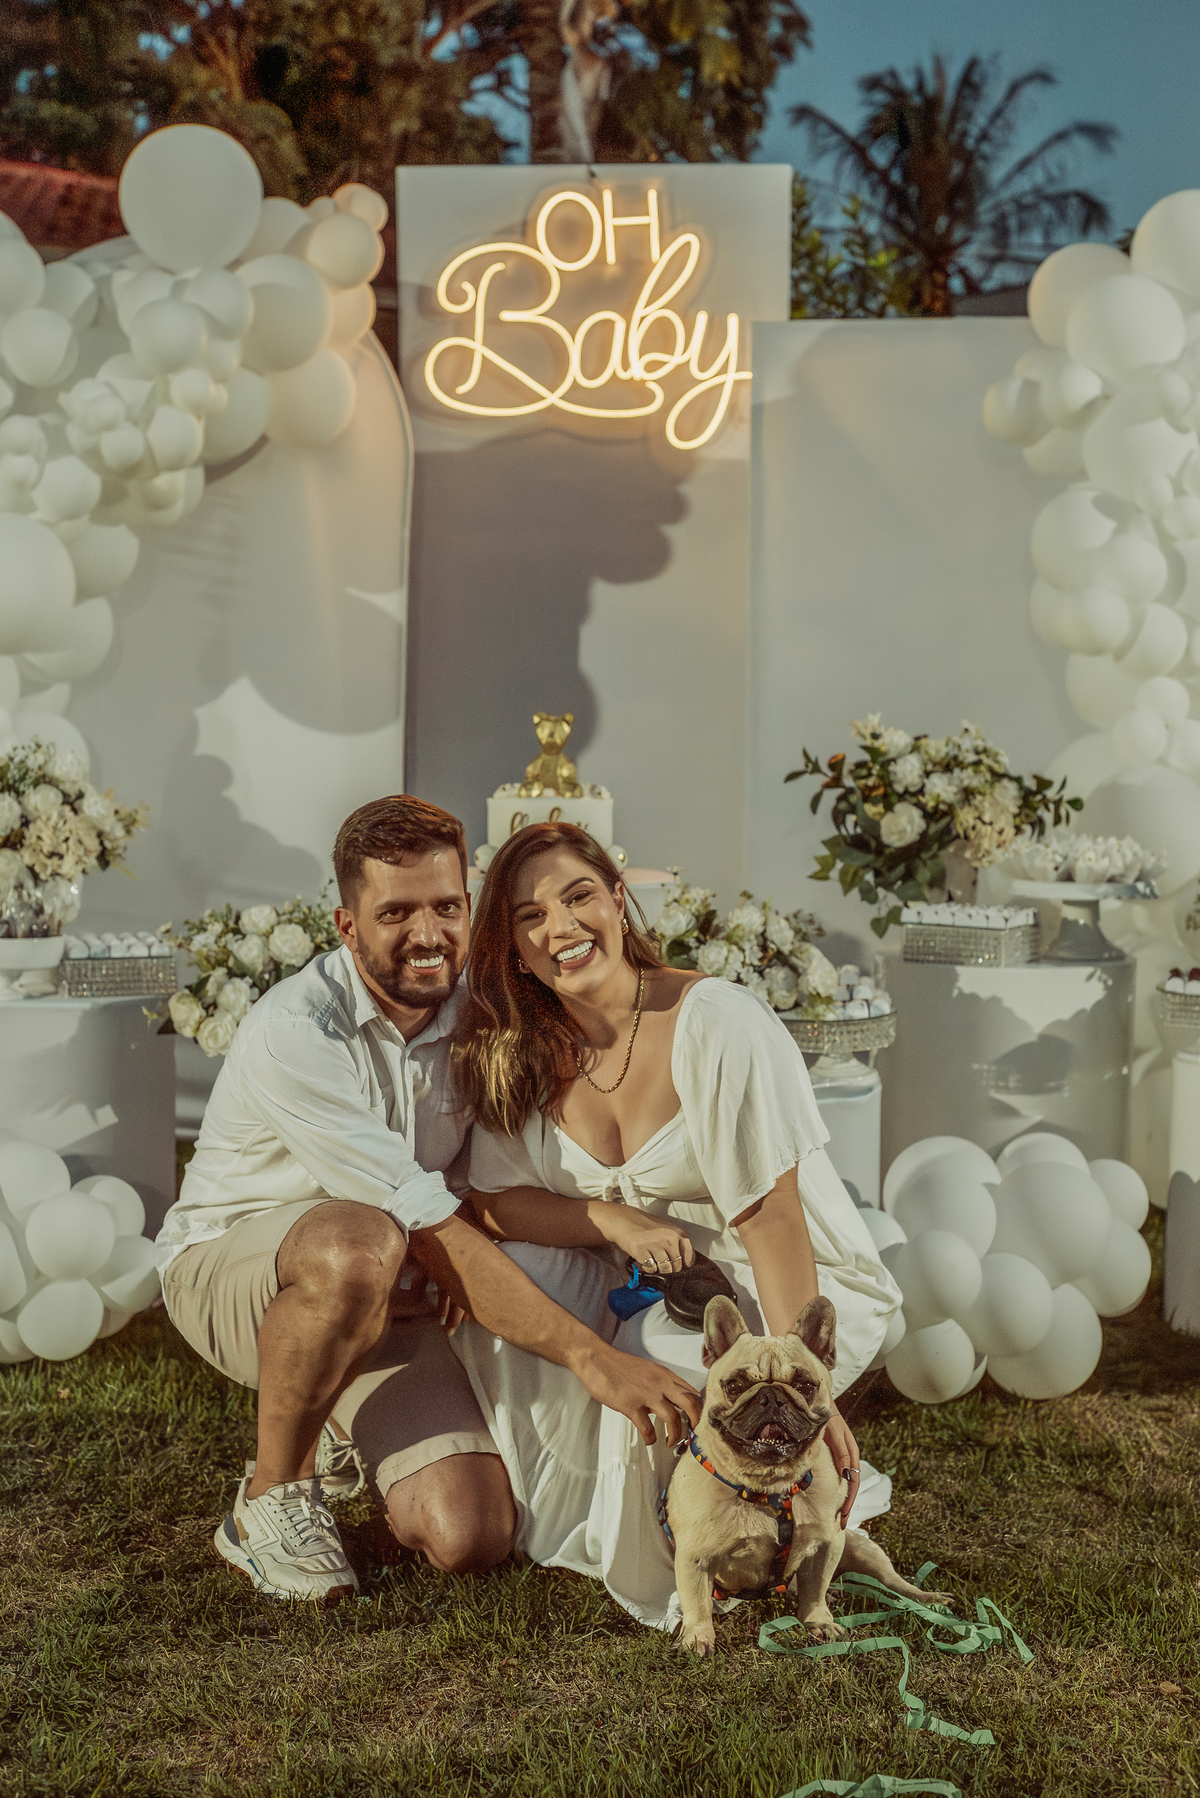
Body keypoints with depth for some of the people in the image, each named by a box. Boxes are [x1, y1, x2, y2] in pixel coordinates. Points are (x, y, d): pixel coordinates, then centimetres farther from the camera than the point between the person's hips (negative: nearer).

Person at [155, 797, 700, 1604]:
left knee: (473, 1538, -12)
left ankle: (350, 1430, 21)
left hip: (386, 1300, 5)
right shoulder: (294, 1035, -28)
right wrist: (589, 1354, -35)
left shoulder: (477, 1013, -7)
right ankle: (274, 1495, -14)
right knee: (359, 1246, -41)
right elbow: (429, 1231, -31)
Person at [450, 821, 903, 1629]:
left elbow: (771, 1219, -23)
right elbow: (492, 1202, -5)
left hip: (801, 1290, -5)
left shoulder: (718, 1024, -22)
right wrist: (613, 1218, -24)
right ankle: (572, 1503, 2)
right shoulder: (522, 1055, -5)